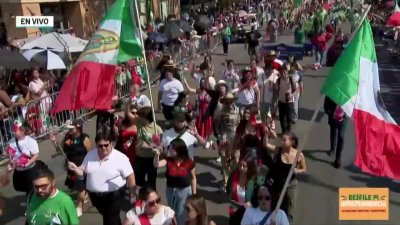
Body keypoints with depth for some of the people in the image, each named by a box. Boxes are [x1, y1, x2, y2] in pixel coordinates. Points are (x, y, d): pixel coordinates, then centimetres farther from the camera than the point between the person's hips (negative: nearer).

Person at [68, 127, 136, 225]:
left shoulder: (120, 157, -16)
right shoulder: (90, 155, -1)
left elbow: (130, 177, -12)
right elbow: (83, 172, 6)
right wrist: (75, 168, -16)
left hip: (114, 196, -5)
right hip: (95, 196, 5)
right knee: (107, 217, 23)